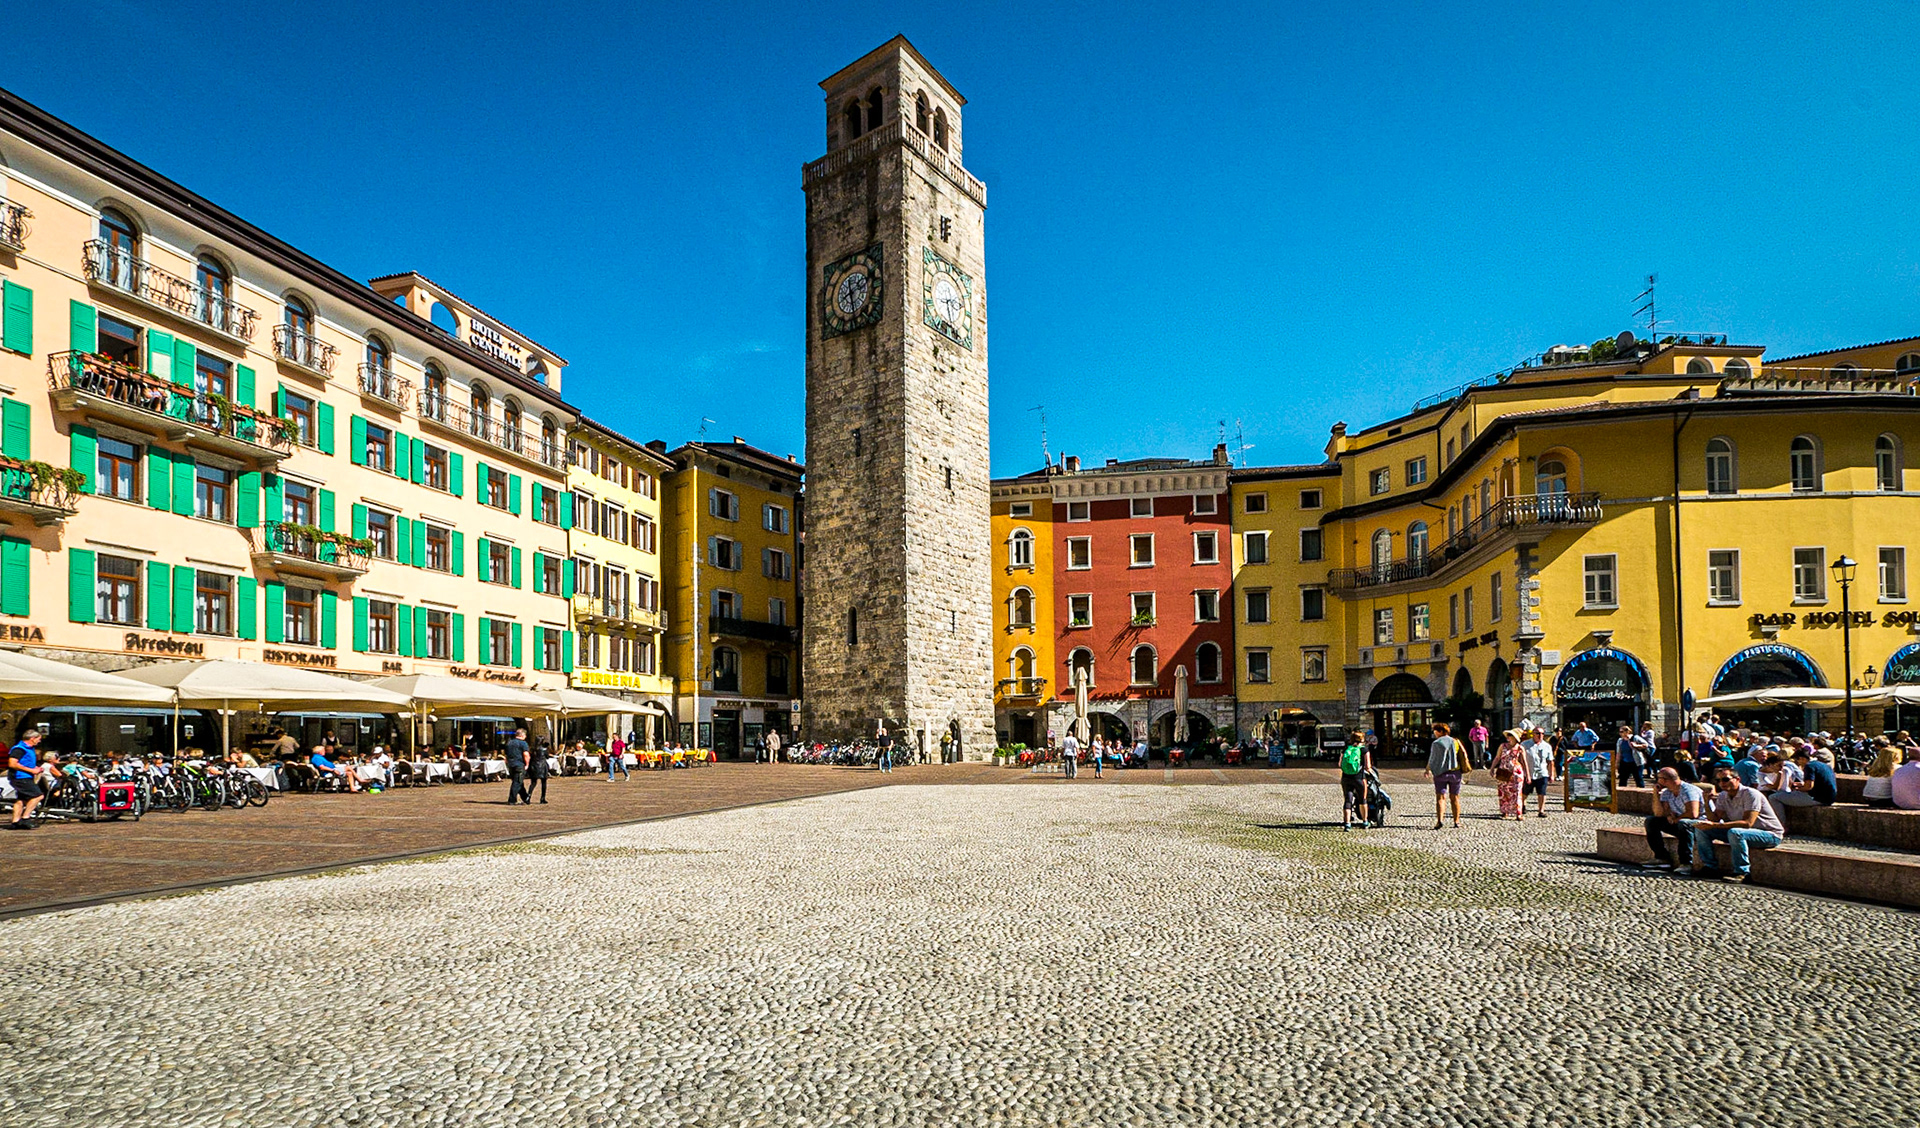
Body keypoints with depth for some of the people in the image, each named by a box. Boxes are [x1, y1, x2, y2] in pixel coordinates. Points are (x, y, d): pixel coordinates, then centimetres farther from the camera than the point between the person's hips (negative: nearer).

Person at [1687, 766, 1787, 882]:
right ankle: (1710, 867, -1)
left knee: (1734, 832, -38)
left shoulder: (1751, 794, -21)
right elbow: (1715, 819, -2)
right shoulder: (1723, 796, 3)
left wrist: (1714, 825, -38)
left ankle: (1742, 872, -26)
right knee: (1701, 829, -4)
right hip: (1740, 831, 8)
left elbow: (1747, 823, -31)